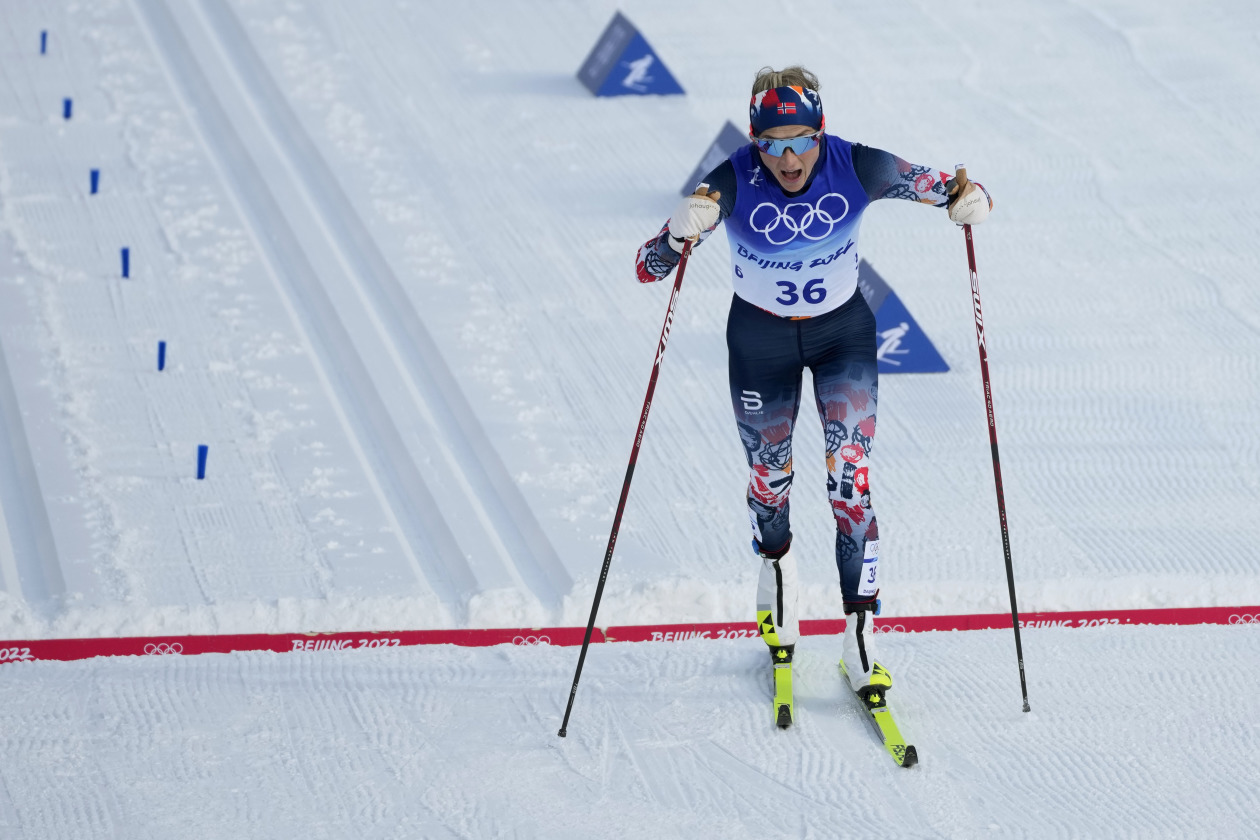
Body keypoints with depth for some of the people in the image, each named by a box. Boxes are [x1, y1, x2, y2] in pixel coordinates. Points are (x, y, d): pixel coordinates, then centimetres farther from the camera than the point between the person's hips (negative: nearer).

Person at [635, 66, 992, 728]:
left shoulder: (855, 169, -24)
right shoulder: (733, 183, -27)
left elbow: (948, 188, -15)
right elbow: (649, 268, -28)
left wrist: (967, 200, -39)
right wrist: (681, 231, -50)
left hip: (843, 332, 0)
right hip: (760, 340, 0)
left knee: (851, 480, -11)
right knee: (769, 481, 14)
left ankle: (860, 636, -4)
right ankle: (777, 571, 46)